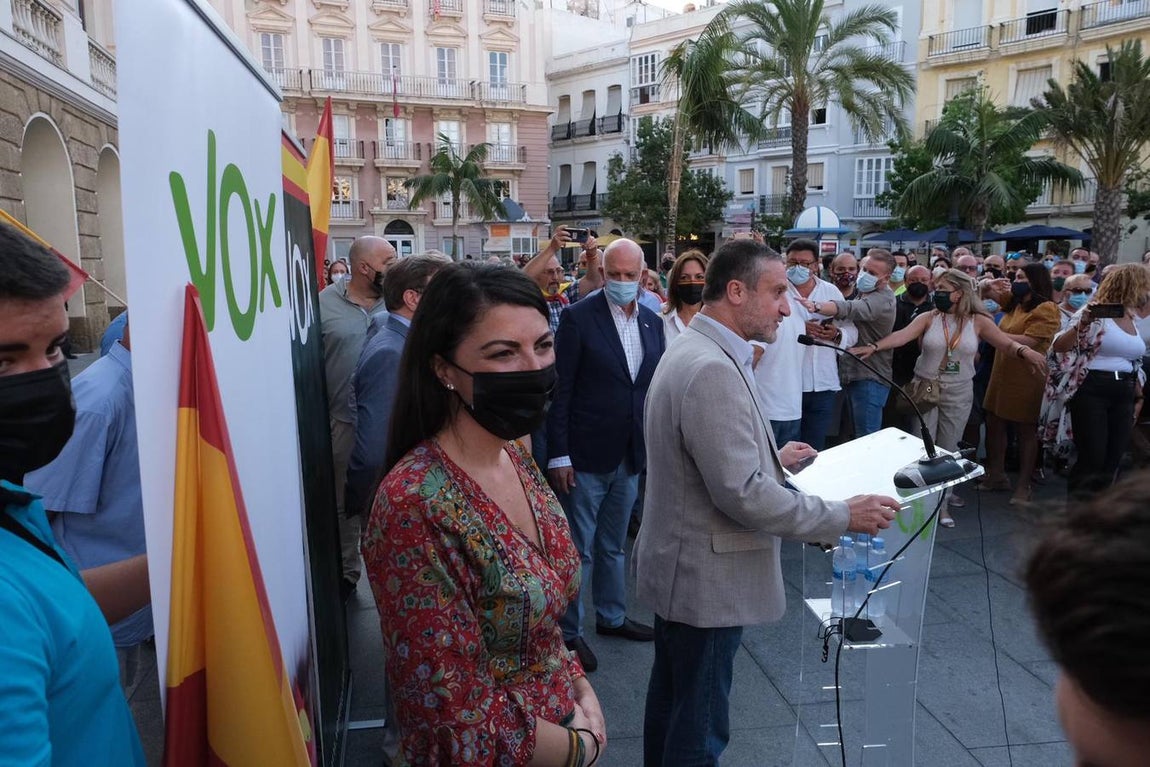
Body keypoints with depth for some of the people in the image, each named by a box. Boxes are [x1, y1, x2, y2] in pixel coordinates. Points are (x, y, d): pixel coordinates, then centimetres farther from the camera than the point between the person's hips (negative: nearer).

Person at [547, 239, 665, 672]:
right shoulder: (578, 318, -11)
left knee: (614, 545, 21)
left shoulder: (652, 323, 6)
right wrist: (559, 455, -14)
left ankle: (612, 616, 38)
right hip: (587, 455, -5)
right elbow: (560, 390, -12)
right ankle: (570, 631, 22)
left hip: (630, 457, 6)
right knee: (579, 549, 6)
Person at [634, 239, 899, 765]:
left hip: (678, 566, 10)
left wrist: (772, 457, 16)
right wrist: (844, 516, -18)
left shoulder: (692, 350, 8)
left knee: (670, 699, 24)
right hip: (706, 581, -10)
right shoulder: (712, 369, -25)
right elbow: (742, 494, -26)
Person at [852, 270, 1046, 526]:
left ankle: (942, 500, 20)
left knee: (948, 449, 9)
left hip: (958, 394, 0)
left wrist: (1025, 351, -34)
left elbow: (1006, 343, -11)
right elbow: (902, 335, -19)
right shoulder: (928, 318, -5)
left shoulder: (978, 321, -3)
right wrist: (875, 346, -36)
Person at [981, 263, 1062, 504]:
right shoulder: (1014, 302, 11)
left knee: (1026, 431, 4)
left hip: (1027, 378, -8)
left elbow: (1029, 342, -22)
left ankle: (1024, 486, 13)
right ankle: (996, 475, 27)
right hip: (1002, 374, 8)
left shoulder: (1046, 309, -12)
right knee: (994, 423, 13)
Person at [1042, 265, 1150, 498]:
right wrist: (1082, 324, -28)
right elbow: (1058, 347, -14)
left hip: (1124, 395, 7)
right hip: (1091, 391, -7)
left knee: (1111, 464, 7)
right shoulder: (1095, 314, -7)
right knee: (1091, 461, -7)